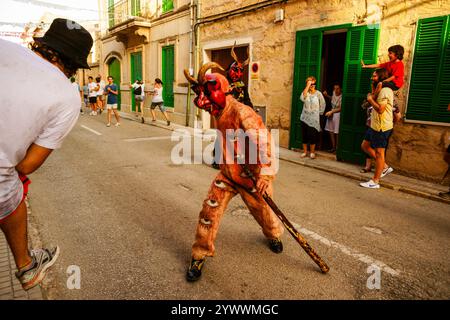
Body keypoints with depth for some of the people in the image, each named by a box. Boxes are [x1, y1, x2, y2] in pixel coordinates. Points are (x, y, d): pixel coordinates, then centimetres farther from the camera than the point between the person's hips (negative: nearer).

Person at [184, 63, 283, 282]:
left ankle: (274, 235, 49)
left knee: (261, 210, 16)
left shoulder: (241, 112, -25)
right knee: (209, 212, -1)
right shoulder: (220, 114, 2)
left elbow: (261, 141, -33)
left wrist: (265, 174, -40)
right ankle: (200, 255, 15)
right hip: (226, 174, 6)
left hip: (248, 176, -6)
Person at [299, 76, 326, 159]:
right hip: (305, 118, 2)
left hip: (314, 119, -2)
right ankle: (305, 152, 18)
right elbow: (302, 98, -23)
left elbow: (322, 104, 7)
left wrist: (319, 113, 5)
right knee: (304, 136, 6)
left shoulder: (318, 93, -2)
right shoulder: (306, 92, 1)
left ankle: (312, 152, 15)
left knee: (313, 136, 1)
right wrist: (307, 86, -20)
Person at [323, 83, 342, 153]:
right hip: (331, 113, 7)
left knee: (336, 132, -2)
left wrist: (331, 112, -21)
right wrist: (327, 95, 12)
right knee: (331, 131, 9)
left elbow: (340, 108, -19)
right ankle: (333, 147, 20)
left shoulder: (341, 96, -21)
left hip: (338, 114, -7)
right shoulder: (334, 93, 0)